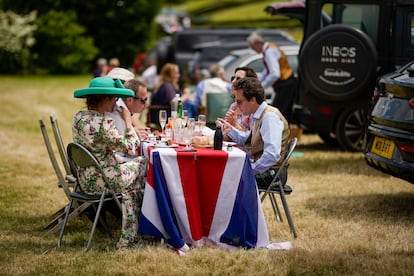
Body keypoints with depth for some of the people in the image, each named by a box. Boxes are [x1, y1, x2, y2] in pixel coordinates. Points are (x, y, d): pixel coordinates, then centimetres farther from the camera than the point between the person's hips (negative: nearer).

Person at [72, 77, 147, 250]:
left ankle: (130, 237, 25)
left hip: (86, 179, 9)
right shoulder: (103, 123, -24)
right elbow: (130, 149, -21)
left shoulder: (79, 117, 4)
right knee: (143, 164, 11)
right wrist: (128, 121, -10)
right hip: (102, 181, -9)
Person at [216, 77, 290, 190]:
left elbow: (272, 156, -28)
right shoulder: (257, 115, 12)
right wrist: (231, 130, 17)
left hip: (270, 174, -10)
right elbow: (249, 141, 30)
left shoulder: (270, 117, -19)